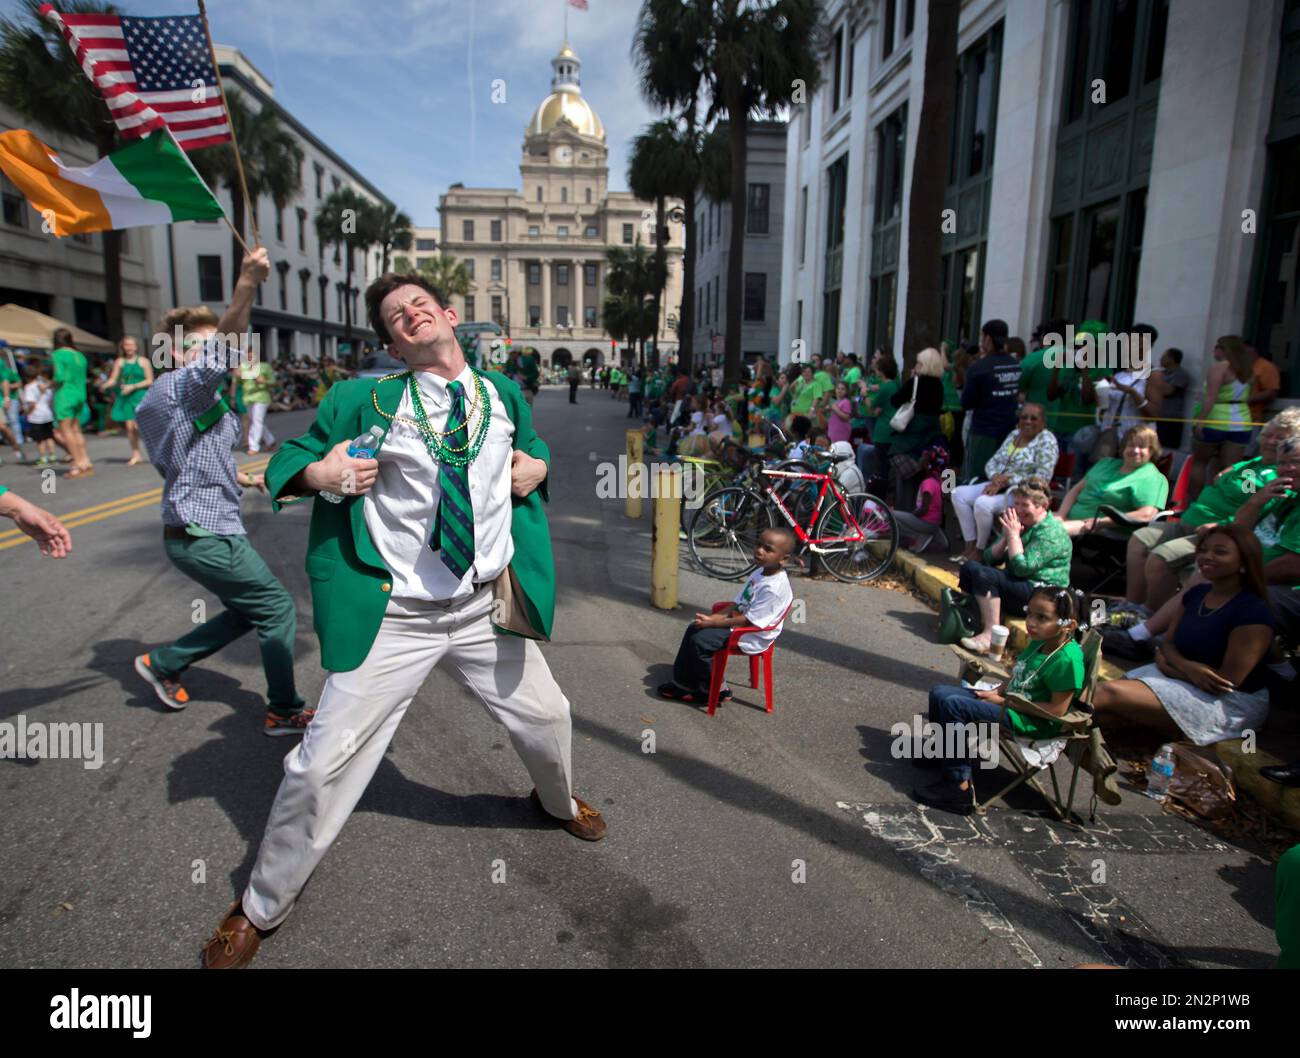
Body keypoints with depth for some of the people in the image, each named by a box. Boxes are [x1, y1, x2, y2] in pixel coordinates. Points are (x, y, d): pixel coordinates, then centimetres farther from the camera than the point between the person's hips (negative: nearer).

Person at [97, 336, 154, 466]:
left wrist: (133, 387, -11)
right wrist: (105, 385, -15)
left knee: (139, 426, -18)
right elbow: (113, 379, 6)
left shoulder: (143, 361, 4)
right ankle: (136, 455, 10)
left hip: (141, 396, -3)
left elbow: (150, 381, -1)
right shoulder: (119, 362, 10)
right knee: (130, 427, 0)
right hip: (125, 398, 3)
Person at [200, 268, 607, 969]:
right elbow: (287, 463, 4)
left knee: (546, 718, 18)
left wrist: (537, 467, 1)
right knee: (326, 761, -2)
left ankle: (557, 803, 56)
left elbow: (532, 448, 25)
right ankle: (261, 908, 25)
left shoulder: (503, 394, 5)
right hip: (393, 617, -3)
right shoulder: (365, 399, -5)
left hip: (487, 607, 4)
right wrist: (318, 472, -19)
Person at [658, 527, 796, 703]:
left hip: (752, 637, -10)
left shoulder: (774, 588, -26)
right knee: (693, 628, 7)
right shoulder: (759, 573, 4)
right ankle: (683, 683, 15)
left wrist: (713, 623, -18)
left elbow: (749, 620, -24)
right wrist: (715, 617, -5)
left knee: (699, 641, -17)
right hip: (739, 622, 10)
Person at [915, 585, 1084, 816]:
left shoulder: (1066, 660, -22)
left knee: (954, 705, -25)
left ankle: (958, 787, -19)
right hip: (1010, 701, 10)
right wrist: (996, 692, 2)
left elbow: (1057, 709, -23)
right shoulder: (1039, 642, 5)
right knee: (940, 694, 6)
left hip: (1031, 722, -9)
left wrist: (1006, 702, -18)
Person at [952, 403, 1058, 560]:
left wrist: (1007, 481, -19)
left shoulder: (1046, 440, -8)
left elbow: (1042, 478, -17)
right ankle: (970, 546, -7)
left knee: (982, 503, -31)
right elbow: (992, 461, 14)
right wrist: (995, 477, -10)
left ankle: (980, 550, -10)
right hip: (998, 485, 8)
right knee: (958, 493, -9)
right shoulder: (1014, 434, 14)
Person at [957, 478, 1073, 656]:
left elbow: (1023, 568, -25)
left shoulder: (1051, 533, -15)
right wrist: (1006, 536, -9)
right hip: (1016, 584, 9)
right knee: (969, 567, -1)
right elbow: (989, 559, 6)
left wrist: (1014, 535, -17)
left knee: (984, 574, -27)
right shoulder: (1018, 523, 12)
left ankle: (990, 636, -30)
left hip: (1041, 596, -9)